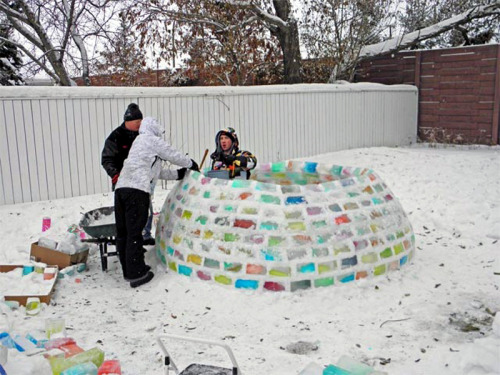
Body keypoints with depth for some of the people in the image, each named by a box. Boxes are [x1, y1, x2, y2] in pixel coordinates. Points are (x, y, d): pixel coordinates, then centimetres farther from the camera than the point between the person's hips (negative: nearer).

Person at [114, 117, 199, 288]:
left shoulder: (138, 142, 32)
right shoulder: (153, 141, 6)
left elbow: (156, 171, 32)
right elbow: (174, 156, 11)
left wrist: (178, 174, 34)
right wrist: (191, 164, 28)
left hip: (120, 187, 9)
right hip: (137, 190, -8)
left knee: (123, 232, 10)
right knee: (134, 232, -6)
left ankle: (128, 270, 20)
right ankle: (136, 274, -1)